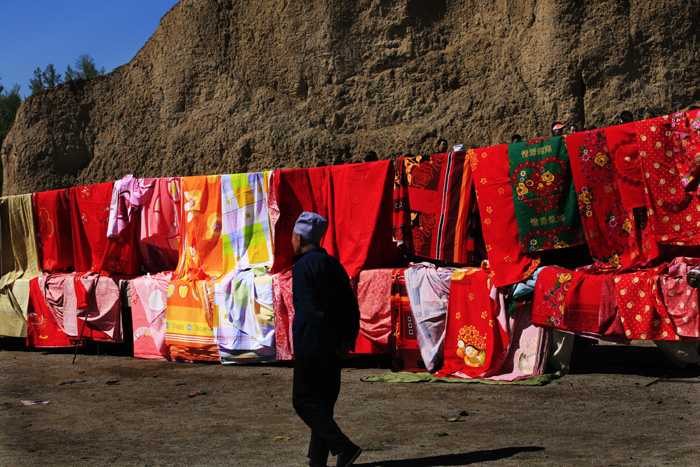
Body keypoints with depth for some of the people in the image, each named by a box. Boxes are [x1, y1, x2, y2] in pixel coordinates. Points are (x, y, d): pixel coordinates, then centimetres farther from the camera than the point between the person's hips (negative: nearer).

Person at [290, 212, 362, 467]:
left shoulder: (302, 267, -13)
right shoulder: (334, 265, 13)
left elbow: (311, 310, -20)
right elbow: (352, 308, 9)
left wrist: (334, 344, -14)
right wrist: (347, 340, 1)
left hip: (310, 347, -8)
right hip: (333, 349, 8)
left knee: (304, 401, 0)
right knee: (323, 401, 13)